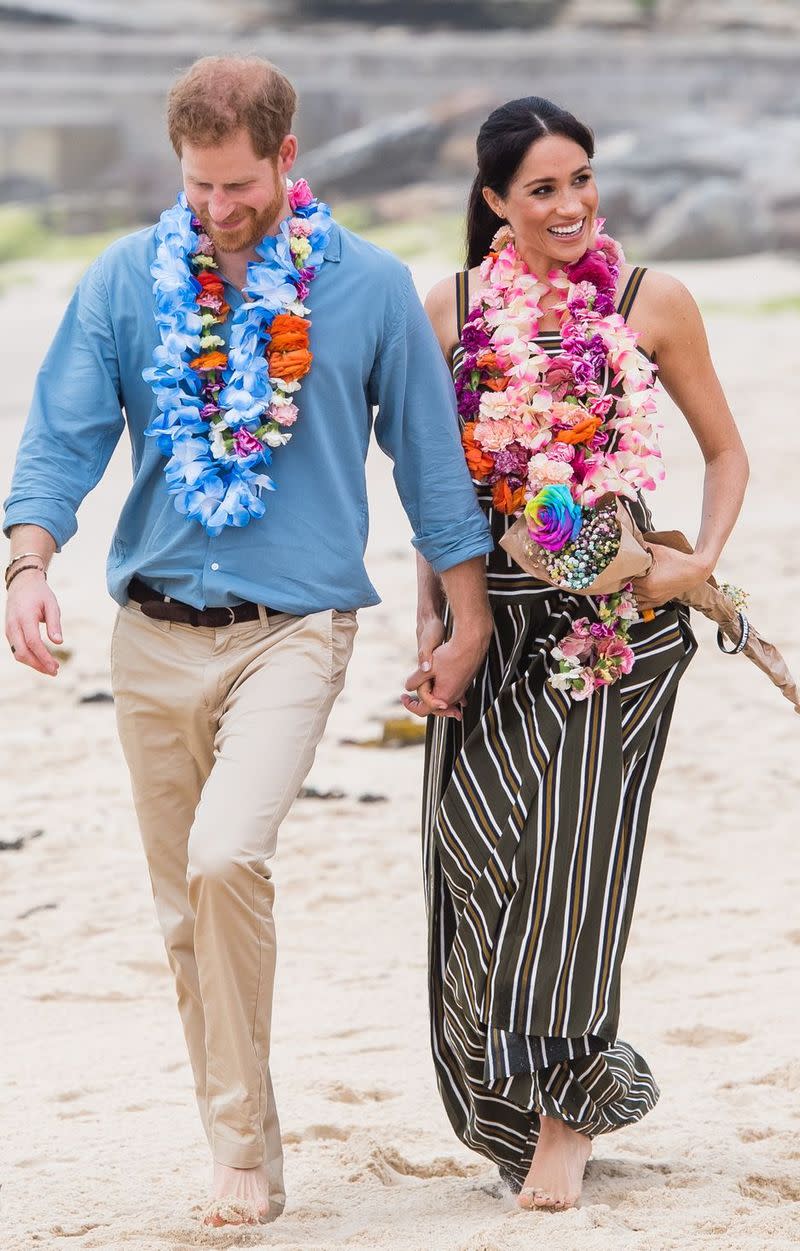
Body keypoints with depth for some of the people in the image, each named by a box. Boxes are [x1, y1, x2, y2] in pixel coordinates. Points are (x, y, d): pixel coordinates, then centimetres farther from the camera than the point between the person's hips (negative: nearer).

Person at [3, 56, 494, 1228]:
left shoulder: (368, 286, 1)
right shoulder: (125, 283, 4)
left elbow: (428, 451, 8)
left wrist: (469, 614, 9)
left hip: (294, 628, -3)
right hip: (154, 635, 4)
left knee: (226, 858, -24)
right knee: (185, 910, 8)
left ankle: (243, 1134, -11)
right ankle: (243, 1160, 19)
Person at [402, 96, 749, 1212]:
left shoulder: (652, 303, 2)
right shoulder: (455, 311, 7)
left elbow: (726, 453, 10)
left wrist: (703, 563, -7)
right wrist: (432, 624, 4)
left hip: (612, 613, -2)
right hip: (489, 613, 2)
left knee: (571, 851, -10)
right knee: (480, 855, -2)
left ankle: (563, 1118, -1)